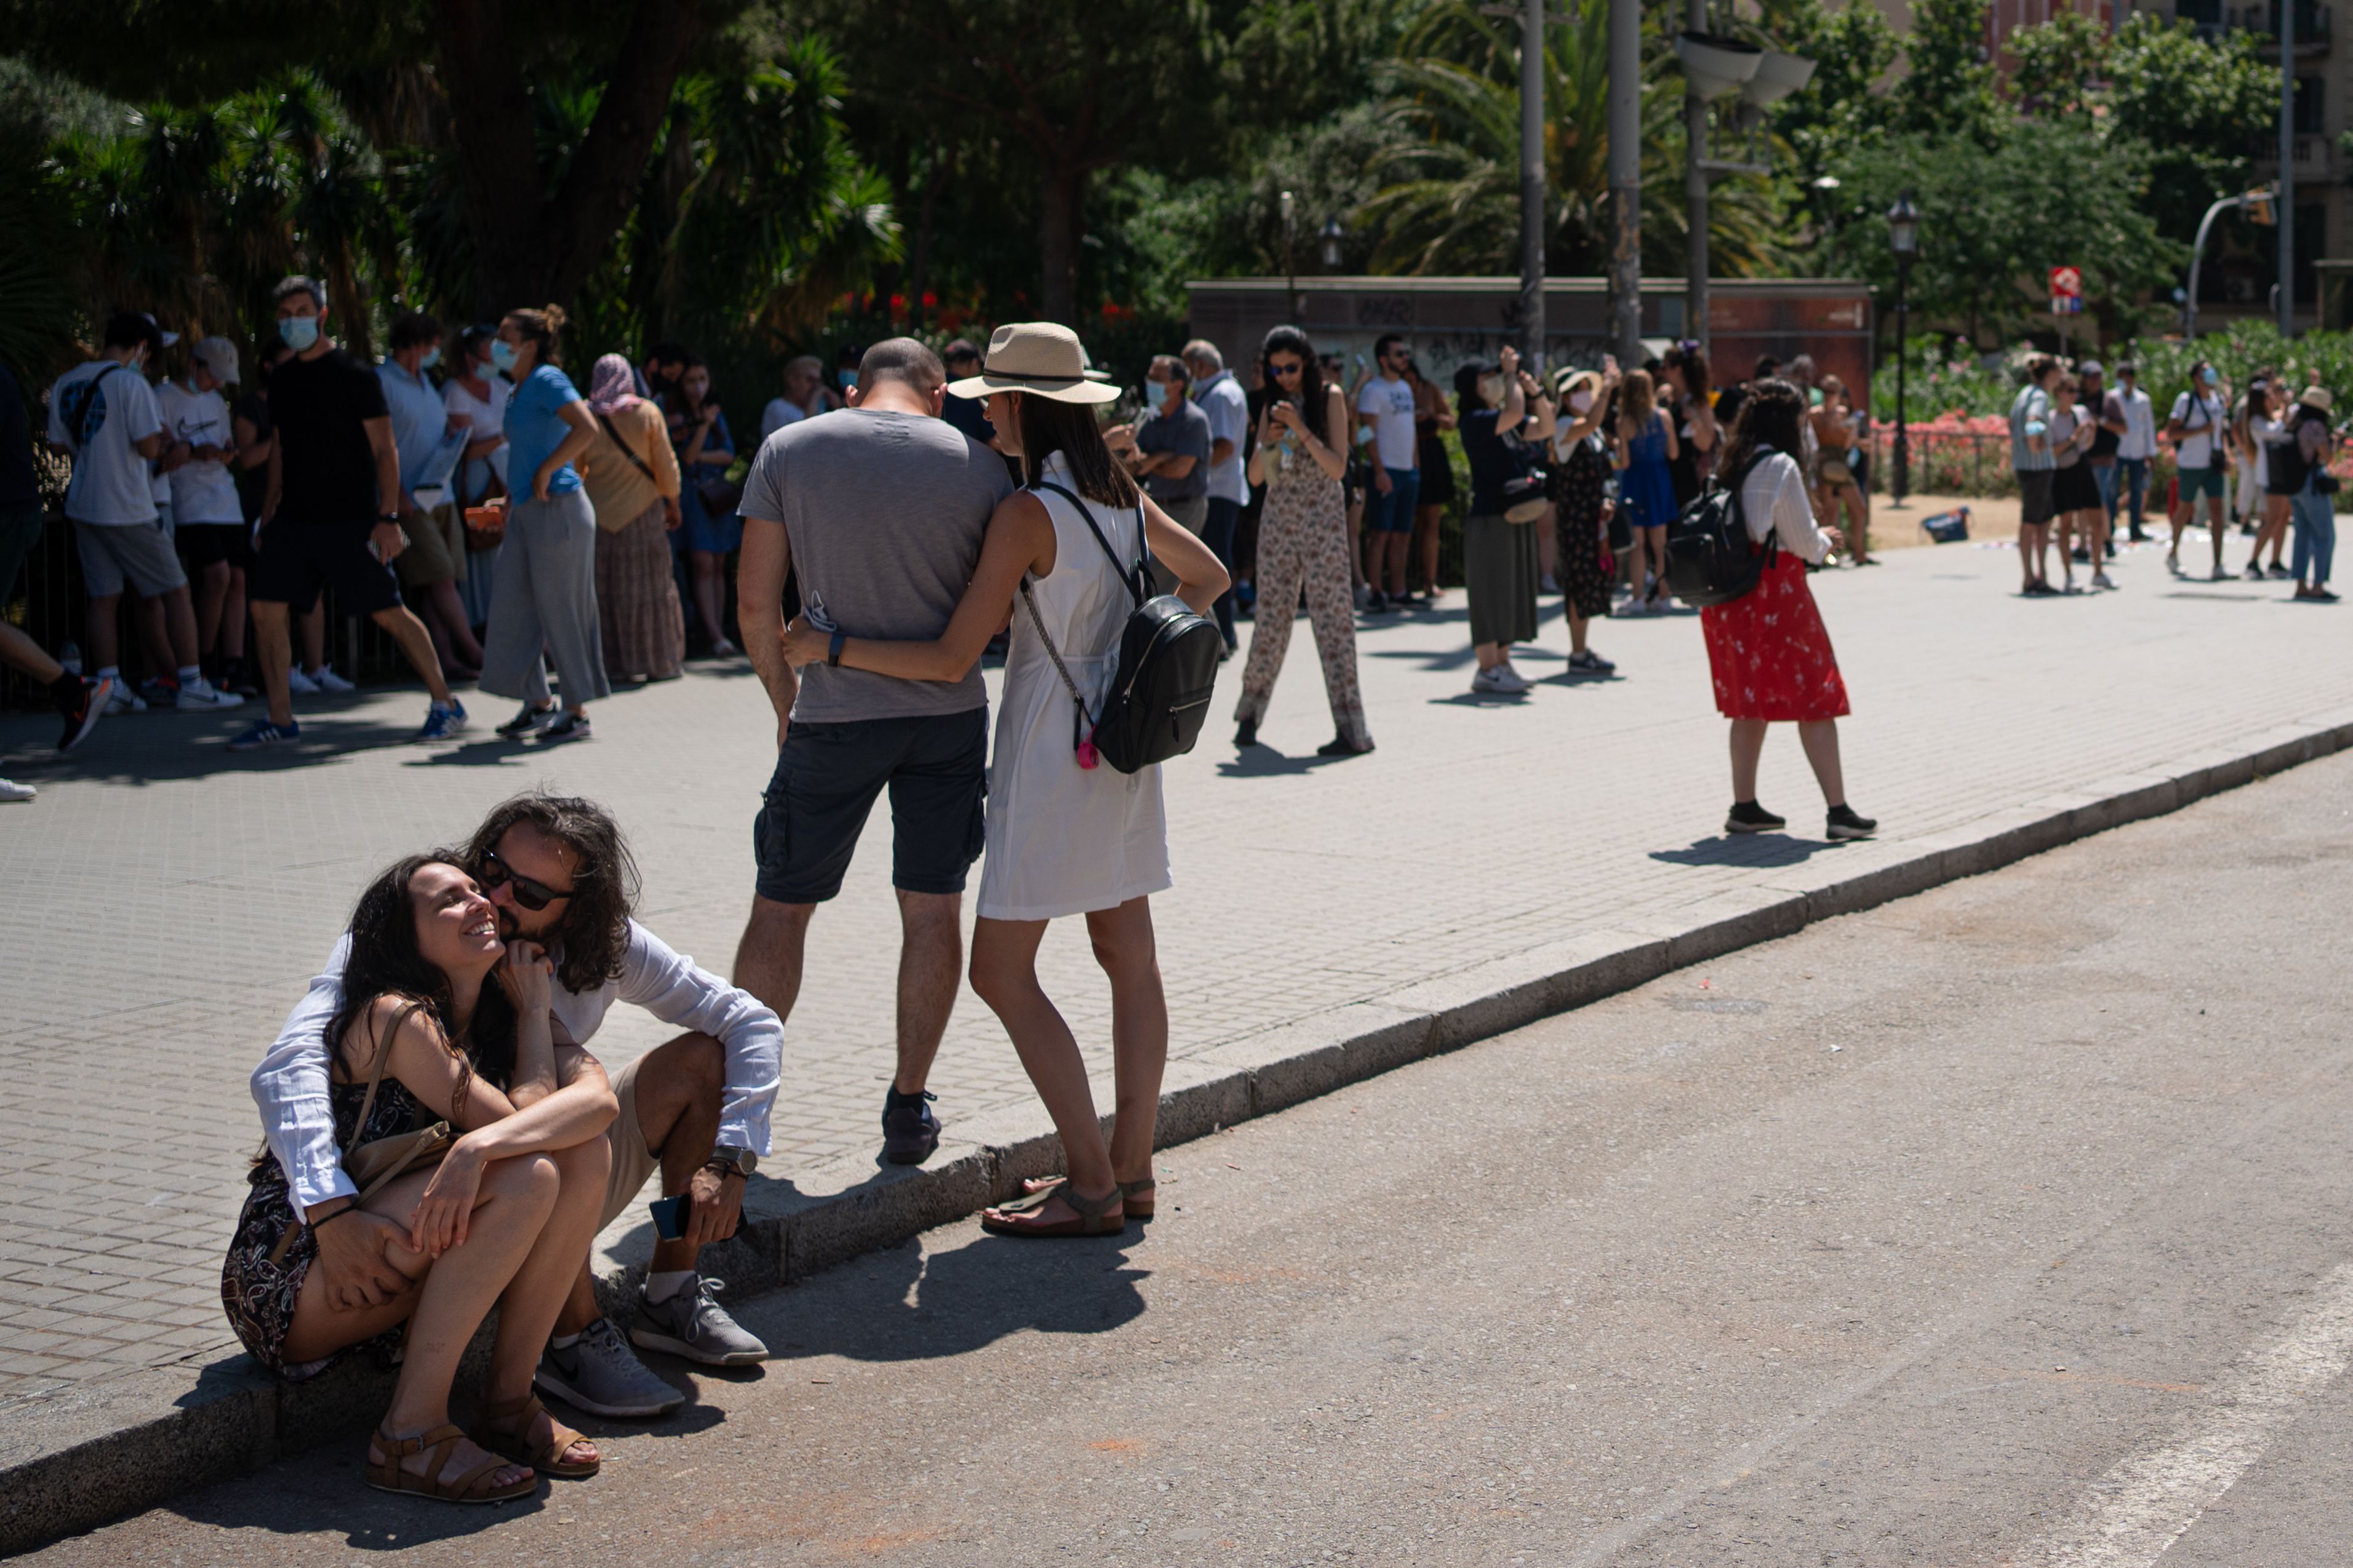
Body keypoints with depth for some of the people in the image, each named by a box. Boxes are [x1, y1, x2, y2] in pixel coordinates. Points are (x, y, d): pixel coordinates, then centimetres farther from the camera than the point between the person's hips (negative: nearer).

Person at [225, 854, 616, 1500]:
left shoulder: (497, 1020, 6)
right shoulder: (395, 1018, -17)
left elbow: (600, 1096, -14)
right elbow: (524, 1118, -19)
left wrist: (479, 1147, -32)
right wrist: (535, 1006, -7)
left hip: (394, 1272, 7)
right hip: (290, 1284, -7)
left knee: (586, 1153, -10)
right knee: (526, 1176, -26)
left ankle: (509, 1400, -6)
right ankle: (410, 1435, -21)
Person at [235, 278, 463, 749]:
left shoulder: (354, 375, -7)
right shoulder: (281, 378, 12)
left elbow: (385, 450, -8)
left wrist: (388, 517, -15)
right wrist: (269, 508, 14)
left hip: (351, 521, -6)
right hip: (294, 519, 6)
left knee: (389, 613, -3)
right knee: (266, 609, -3)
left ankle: (446, 705, 9)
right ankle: (281, 720, 5)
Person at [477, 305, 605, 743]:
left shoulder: (548, 381, -12)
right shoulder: (520, 390, 16)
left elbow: (586, 429, -26)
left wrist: (544, 474, -21)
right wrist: (511, 502, 19)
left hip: (557, 509, -9)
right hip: (527, 511, 9)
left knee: (561, 612, -3)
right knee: (512, 609, 8)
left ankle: (578, 713, 5)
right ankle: (539, 703, 17)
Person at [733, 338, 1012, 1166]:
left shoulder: (788, 450, -1)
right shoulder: (978, 462, -1)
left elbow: (756, 598, -1)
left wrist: (785, 697, 10)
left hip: (836, 715, -1)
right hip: (950, 712, 1)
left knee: (781, 908, 9)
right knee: (933, 909, 9)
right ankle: (909, 1110, 12)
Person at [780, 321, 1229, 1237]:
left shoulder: (1027, 513, -18)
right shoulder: (1125, 498, 6)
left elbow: (952, 659, -19)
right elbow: (1208, 578, 23)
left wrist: (829, 647, -12)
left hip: (1053, 753, -9)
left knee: (1001, 971, -3)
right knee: (1128, 957, 12)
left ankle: (1091, 1185, -6)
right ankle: (1130, 1169, 16)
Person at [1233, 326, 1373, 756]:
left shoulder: (1329, 398, -2)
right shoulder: (1272, 406, 11)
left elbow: (1338, 467, -9)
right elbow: (1255, 477, 10)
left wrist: (1301, 430, -18)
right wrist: (1268, 443, -9)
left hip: (1322, 517, -4)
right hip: (1278, 518, 4)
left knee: (1331, 617, -8)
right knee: (1271, 617, 6)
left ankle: (1351, 729, -8)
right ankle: (1250, 713, 20)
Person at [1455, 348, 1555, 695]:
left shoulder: (1501, 420, 16)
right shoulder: (1475, 420, -12)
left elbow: (1545, 429, 15)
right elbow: (1514, 414, -27)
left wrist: (1535, 390, 4)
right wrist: (1511, 374, -14)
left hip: (1516, 516, 9)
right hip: (1489, 519, -9)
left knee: (1512, 592, 12)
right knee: (1491, 592, -7)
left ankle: (1502, 664, 18)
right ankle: (1487, 671, -5)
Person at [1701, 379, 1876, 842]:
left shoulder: (1732, 466, 10)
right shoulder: (1781, 467, -13)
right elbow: (1804, 543, -11)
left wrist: (1816, 540, 20)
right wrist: (1826, 540, 10)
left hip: (1732, 601, 8)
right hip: (1775, 594, -8)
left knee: (1751, 702, 14)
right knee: (1815, 700, -2)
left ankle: (1744, 806, 15)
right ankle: (1838, 811, -3)